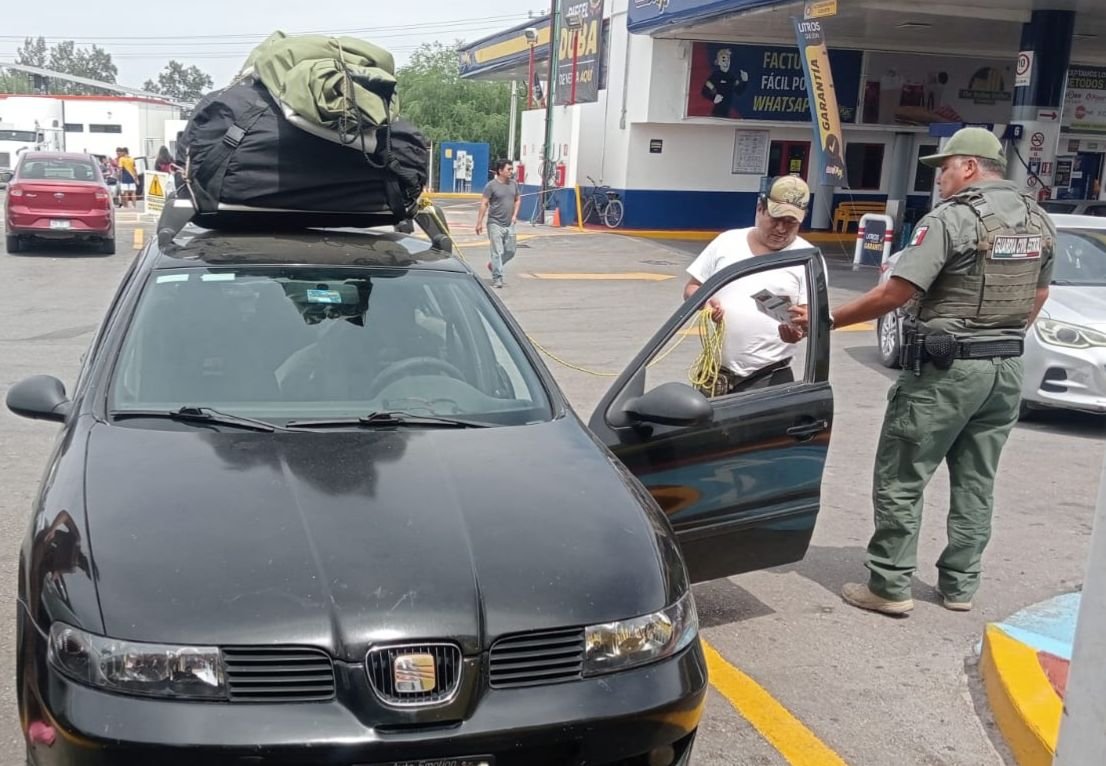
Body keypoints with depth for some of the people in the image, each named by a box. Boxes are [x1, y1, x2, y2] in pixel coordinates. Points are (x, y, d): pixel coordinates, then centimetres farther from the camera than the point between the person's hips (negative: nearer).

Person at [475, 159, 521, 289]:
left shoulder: (513, 184, 8)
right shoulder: (491, 185, -8)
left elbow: (518, 200, 21)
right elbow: (484, 204, -9)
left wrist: (515, 215, 8)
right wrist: (479, 222, -11)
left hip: (509, 224, 6)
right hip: (495, 223, -6)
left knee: (511, 250, 10)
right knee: (497, 252, -6)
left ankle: (493, 266, 33)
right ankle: (497, 278, 0)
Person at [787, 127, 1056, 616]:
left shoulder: (951, 218, -15)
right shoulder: (1038, 221, 9)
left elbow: (895, 293, -19)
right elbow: (1038, 296, 17)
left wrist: (826, 320, -13)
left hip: (945, 369, -7)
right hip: (1007, 370, 8)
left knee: (901, 479, 1)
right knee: (976, 482, 14)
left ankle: (889, 586, 4)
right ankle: (960, 585, 21)